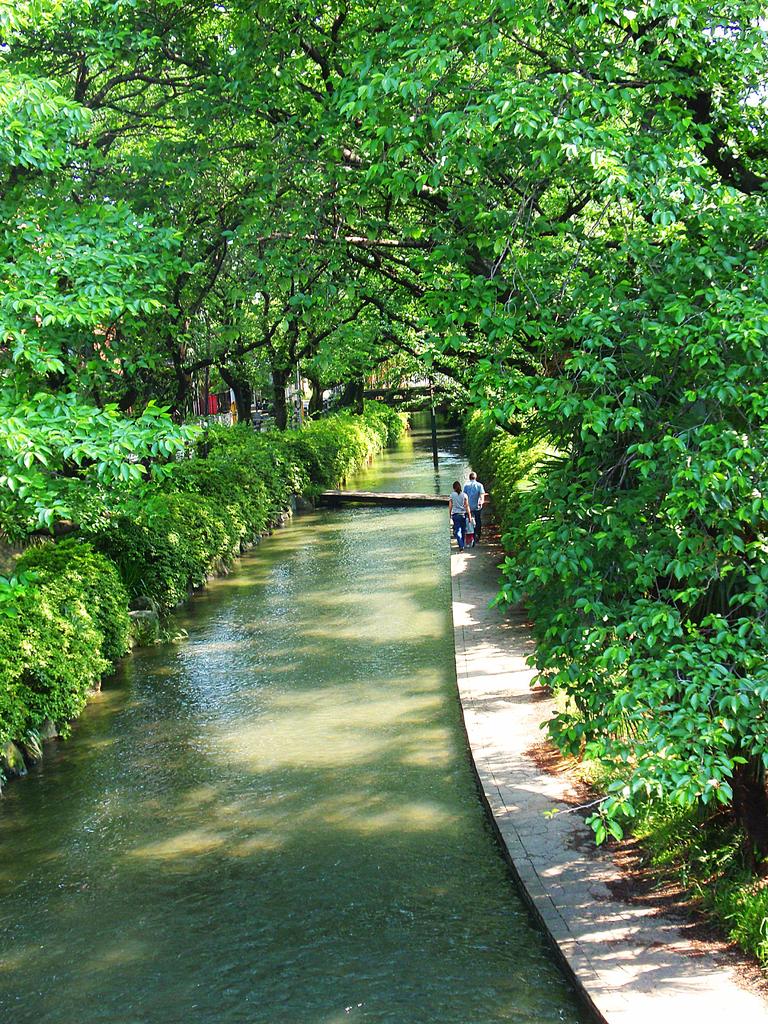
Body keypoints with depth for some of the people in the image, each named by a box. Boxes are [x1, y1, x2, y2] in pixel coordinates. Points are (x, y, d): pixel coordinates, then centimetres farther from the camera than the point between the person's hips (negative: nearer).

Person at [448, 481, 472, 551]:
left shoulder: (452, 495, -2)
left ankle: (461, 545, -17)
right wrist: (469, 515, 2)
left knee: (457, 531, -3)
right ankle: (462, 545, 25)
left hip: (455, 514, -2)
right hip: (463, 514, 2)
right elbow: (467, 506, -2)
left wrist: (449, 516, 7)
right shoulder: (464, 495, 0)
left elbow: (450, 506, -1)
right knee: (463, 531, 15)